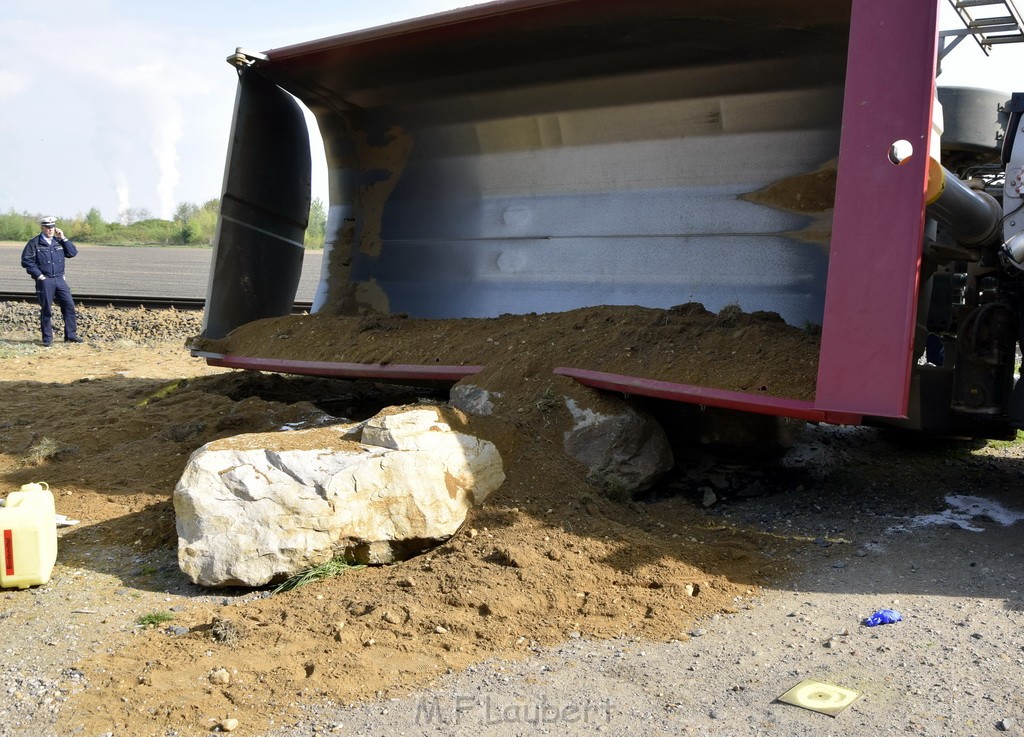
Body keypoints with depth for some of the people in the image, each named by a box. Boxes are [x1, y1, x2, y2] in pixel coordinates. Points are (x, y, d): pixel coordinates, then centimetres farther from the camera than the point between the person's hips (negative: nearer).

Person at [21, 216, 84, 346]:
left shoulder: (59, 242, 12)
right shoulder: (34, 243, -2)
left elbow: (73, 253, 3)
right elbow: (26, 260, -7)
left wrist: (63, 238, -3)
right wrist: (39, 275, -10)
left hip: (60, 279, 4)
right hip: (44, 281, -4)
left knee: (69, 305, -1)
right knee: (46, 310, 0)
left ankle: (71, 335, 7)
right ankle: (47, 338, 9)